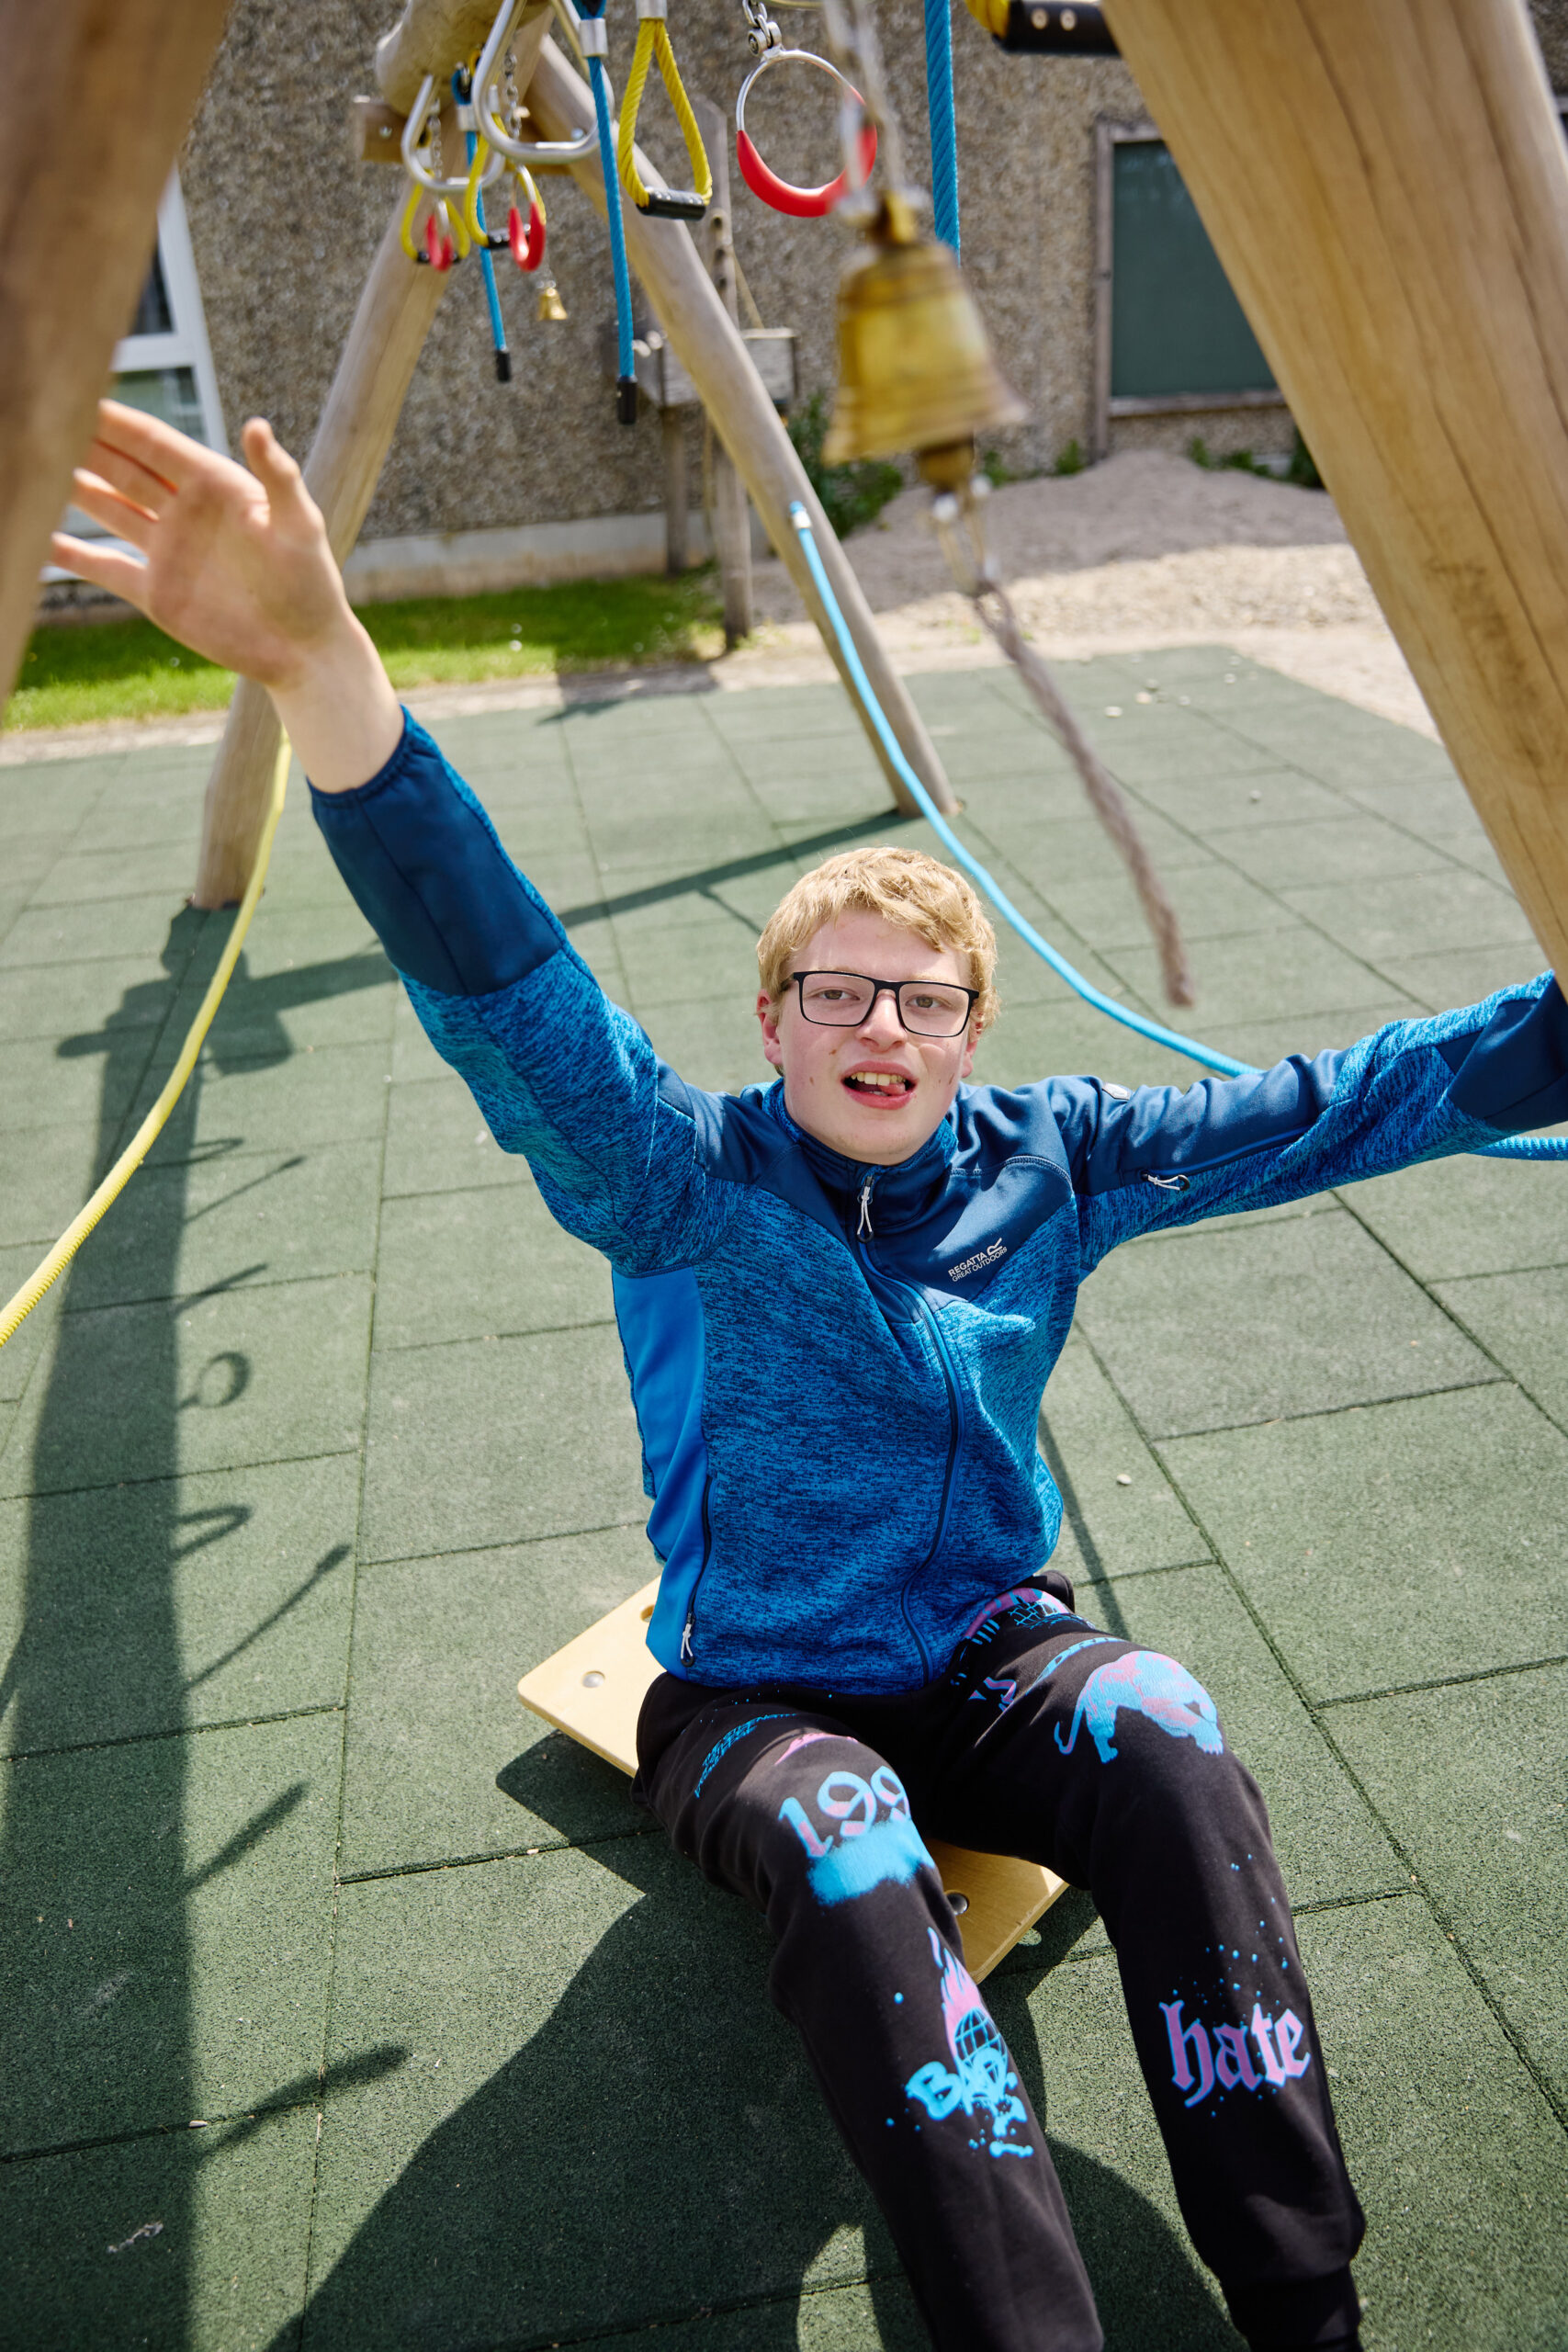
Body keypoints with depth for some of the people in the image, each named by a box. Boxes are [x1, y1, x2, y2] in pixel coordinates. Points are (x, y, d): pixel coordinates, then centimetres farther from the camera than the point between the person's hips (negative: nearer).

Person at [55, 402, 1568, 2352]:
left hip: (990, 1657, 3)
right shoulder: (685, 1184, -12)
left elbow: (1336, 1108, 1)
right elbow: (508, 992, -30)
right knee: (851, 1856, -34)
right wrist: (324, 671, -46)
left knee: (1162, 1737, -28)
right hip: (756, 1694, -2)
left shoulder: (1041, 1163, -1)